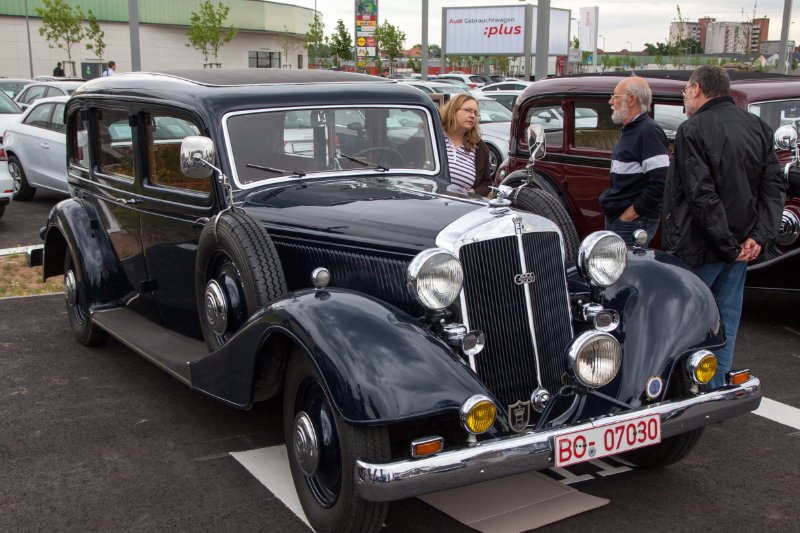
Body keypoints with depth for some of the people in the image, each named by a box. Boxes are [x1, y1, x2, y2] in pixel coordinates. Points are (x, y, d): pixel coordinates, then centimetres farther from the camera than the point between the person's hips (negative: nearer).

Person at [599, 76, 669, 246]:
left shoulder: (649, 131, -13)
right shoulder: (630, 130, 17)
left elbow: (661, 181, -23)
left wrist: (629, 215, -19)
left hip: (634, 225, -9)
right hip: (614, 220, 9)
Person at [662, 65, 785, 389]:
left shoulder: (693, 131, -13)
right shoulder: (759, 128, 9)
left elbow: (701, 196, -20)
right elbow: (774, 186, 4)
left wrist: (727, 244, -16)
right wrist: (760, 235, -4)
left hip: (699, 249, -7)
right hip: (743, 245, 7)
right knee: (725, 321, 13)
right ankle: (716, 391, 21)